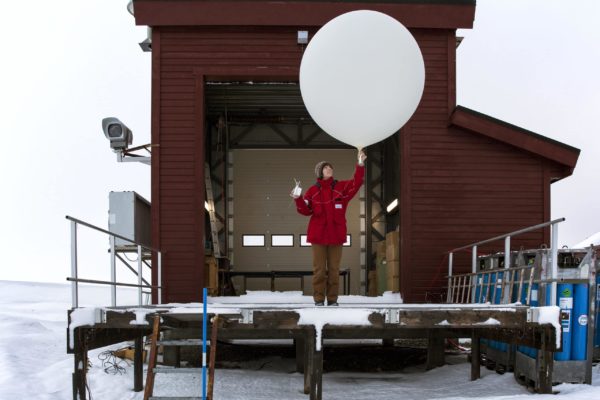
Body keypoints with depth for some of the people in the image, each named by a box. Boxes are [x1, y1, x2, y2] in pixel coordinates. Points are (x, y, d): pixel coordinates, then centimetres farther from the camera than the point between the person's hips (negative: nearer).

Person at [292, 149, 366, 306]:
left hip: (336, 234, 1)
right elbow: (306, 210, 4)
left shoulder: (342, 187, 5)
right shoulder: (312, 191, 5)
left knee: (334, 268, 4)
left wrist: (360, 165, -24)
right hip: (318, 234, -1)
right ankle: (319, 299, 4)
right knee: (319, 268, -1)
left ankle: (332, 299, 10)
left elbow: (356, 183, -11)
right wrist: (298, 199, -14)